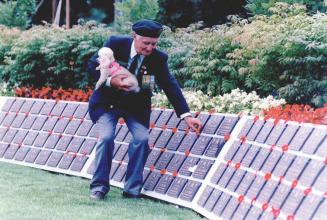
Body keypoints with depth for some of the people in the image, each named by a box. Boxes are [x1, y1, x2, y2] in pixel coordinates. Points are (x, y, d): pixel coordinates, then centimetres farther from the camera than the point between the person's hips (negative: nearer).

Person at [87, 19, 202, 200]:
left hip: (136, 105, 2)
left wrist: (186, 115, -22)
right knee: (106, 137, -20)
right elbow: (92, 66, -12)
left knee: (142, 139, -17)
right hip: (108, 102, -2)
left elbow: (170, 85, -15)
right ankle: (99, 187, -5)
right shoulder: (115, 44, -18)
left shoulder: (158, 58, -15)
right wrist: (110, 81, -30)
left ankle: (132, 190, -4)